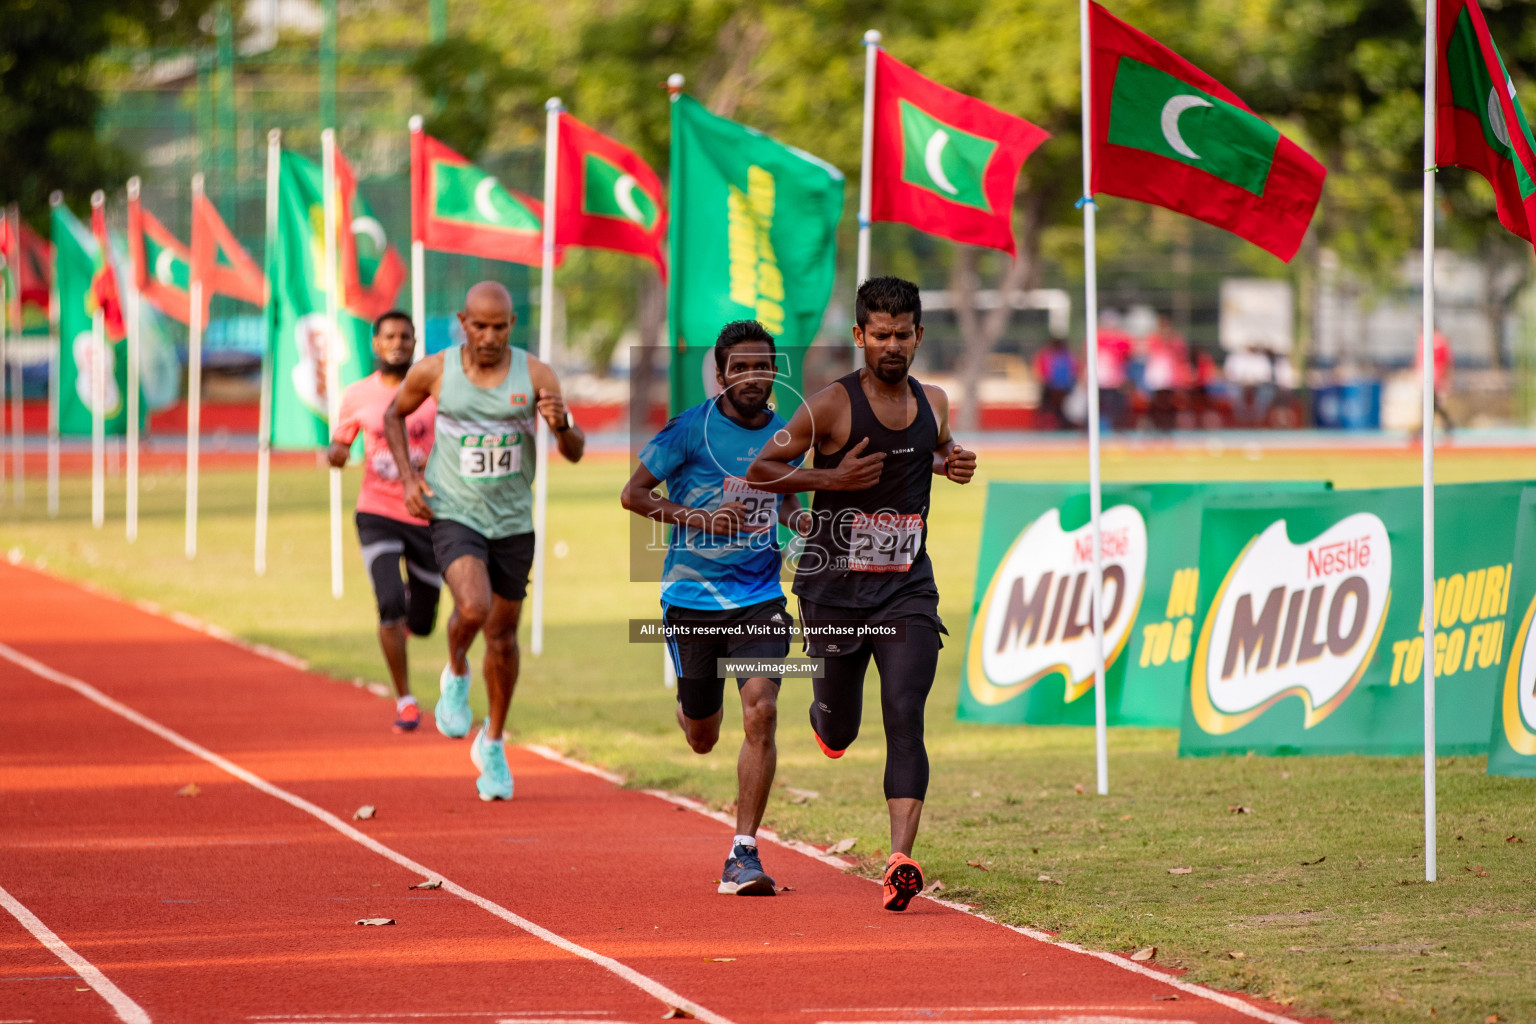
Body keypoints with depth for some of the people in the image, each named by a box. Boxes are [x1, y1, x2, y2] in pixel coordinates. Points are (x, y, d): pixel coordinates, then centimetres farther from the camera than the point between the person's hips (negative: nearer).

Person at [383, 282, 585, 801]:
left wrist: (561, 424, -33)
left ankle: (492, 746, 30)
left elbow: (574, 453, -10)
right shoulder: (434, 371, -8)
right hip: (454, 516, -2)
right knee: (473, 608, -28)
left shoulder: (535, 376, -9)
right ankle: (456, 672, 6)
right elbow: (394, 414, 12)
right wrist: (408, 477, -2)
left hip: (512, 522, 2)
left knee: (503, 635, 11)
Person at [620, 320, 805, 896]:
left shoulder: (786, 436, 5)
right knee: (703, 741, 10)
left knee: (760, 712, -18)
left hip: (760, 597, 2)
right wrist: (698, 517, -19)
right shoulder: (691, 429, -8)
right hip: (692, 595, -2)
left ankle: (743, 854, -13)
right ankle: (692, 709, 50)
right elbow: (633, 493, -5)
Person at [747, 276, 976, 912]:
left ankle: (900, 860, -24)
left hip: (907, 590, 2)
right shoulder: (832, 406, -10)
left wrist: (953, 463, 3)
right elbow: (760, 471, -7)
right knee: (838, 732, 12)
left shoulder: (934, 403, 4)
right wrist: (831, 478, -20)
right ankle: (825, 714, 52)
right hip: (834, 589, -2)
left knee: (904, 717, -17)